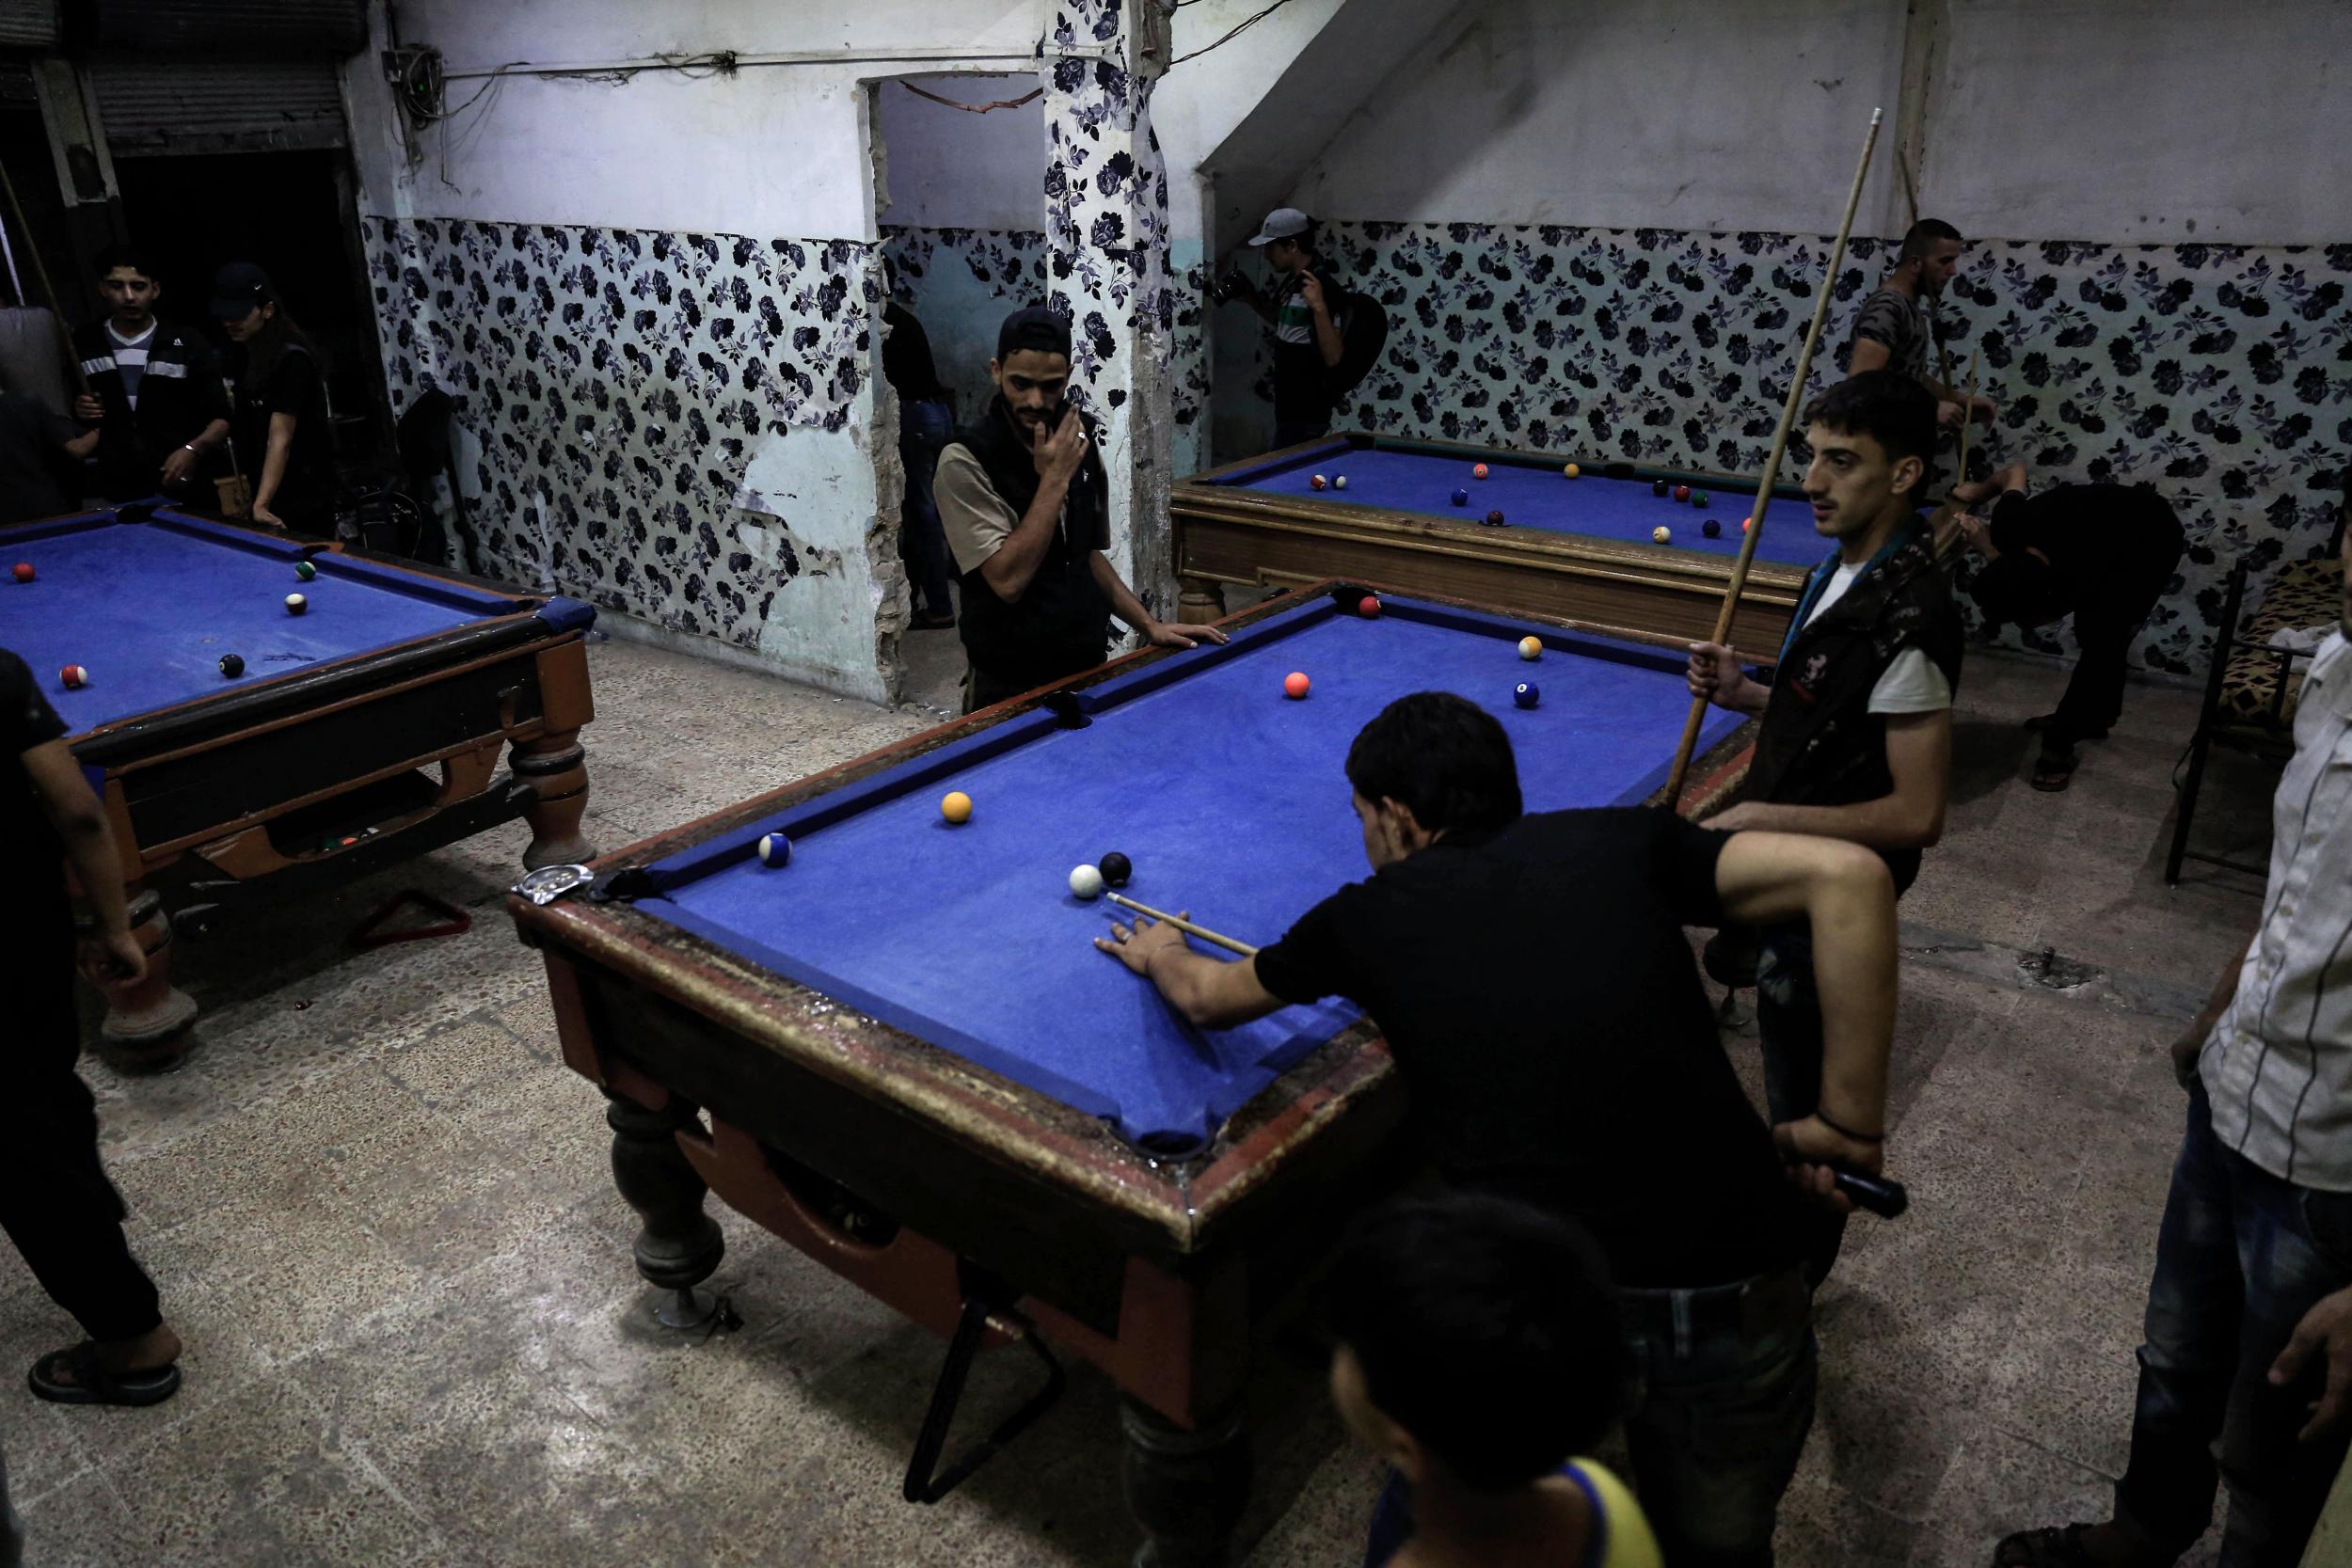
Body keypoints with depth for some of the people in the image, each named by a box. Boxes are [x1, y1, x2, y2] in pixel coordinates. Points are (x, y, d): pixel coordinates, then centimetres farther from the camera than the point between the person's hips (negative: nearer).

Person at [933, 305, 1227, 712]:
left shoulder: (1079, 444, 3)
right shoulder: (964, 460, -17)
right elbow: (1007, 580, -24)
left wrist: (1149, 625, 5)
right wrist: (1053, 480, -22)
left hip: (1090, 668, 6)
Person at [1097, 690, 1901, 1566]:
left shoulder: (1370, 913, 9)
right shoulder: (1624, 843, 9)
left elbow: (1206, 999, 27)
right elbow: (1847, 873, -3)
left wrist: (1162, 956, 51)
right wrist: (1846, 1122, 2)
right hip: (1738, 1307, 2)